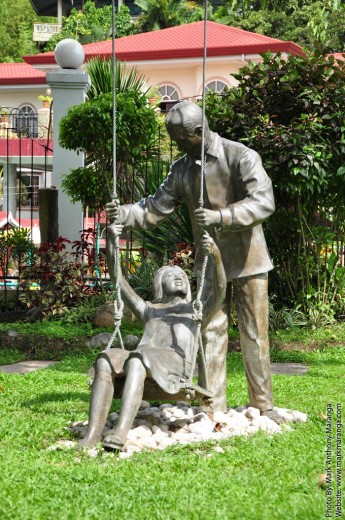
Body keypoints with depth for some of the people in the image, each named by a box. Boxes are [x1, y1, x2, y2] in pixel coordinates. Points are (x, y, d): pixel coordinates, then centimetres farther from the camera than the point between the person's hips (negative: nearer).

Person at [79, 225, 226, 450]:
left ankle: (121, 433, -54)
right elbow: (118, 280, 31)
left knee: (137, 360, -38)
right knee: (105, 361, -31)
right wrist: (111, 243, 17)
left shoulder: (198, 310, 30)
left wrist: (216, 256, -10)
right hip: (142, 363, 3)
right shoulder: (149, 311, 39)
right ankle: (93, 434, -43)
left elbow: (220, 291, 8)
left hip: (176, 365, -3)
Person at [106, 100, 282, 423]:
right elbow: (157, 208, 2)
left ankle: (263, 405, 14)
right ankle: (214, 407, 10)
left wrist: (219, 216, -35)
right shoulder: (182, 169, 4)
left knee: (254, 334, 3)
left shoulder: (241, 157, -14)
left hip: (247, 261, -4)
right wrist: (125, 215, -17)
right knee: (211, 335, 4)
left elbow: (263, 202, -24)